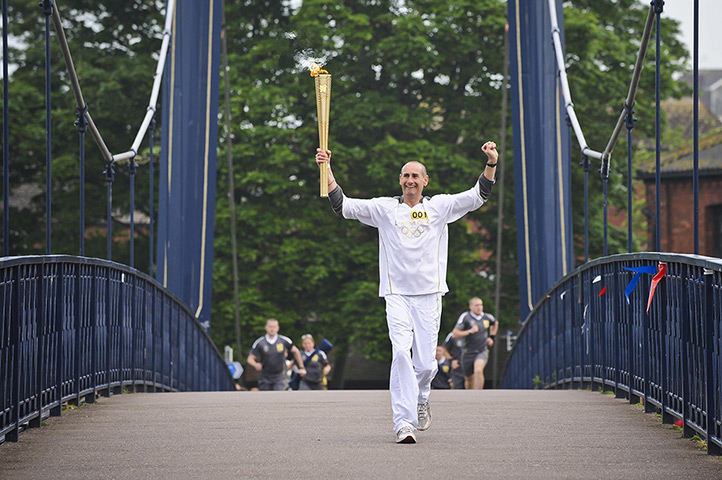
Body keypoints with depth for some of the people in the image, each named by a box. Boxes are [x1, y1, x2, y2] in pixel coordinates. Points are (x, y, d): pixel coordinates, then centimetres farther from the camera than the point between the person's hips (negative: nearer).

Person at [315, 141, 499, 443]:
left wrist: (491, 164, -12)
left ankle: (420, 400, 34)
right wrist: (327, 170, -8)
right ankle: (404, 423, -18)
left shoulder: (440, 207, 9)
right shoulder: (384, 208, 8)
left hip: (429, 294, 1)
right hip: (397, 295, -1)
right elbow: (342, 205, 2)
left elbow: (478, 196, 2)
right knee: (401, 353, -18)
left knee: (425, 362, 0)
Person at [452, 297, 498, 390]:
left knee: (478, 371, -28)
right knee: (470, 379, 9)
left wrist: (492, 336, 19)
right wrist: (470, 331, -19)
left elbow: (495, 323, 30)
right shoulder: (465, 317, -7)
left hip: (482, 351, 0)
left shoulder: (487, 317, 4)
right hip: (468, 353, 0)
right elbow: (454, 334, -12)